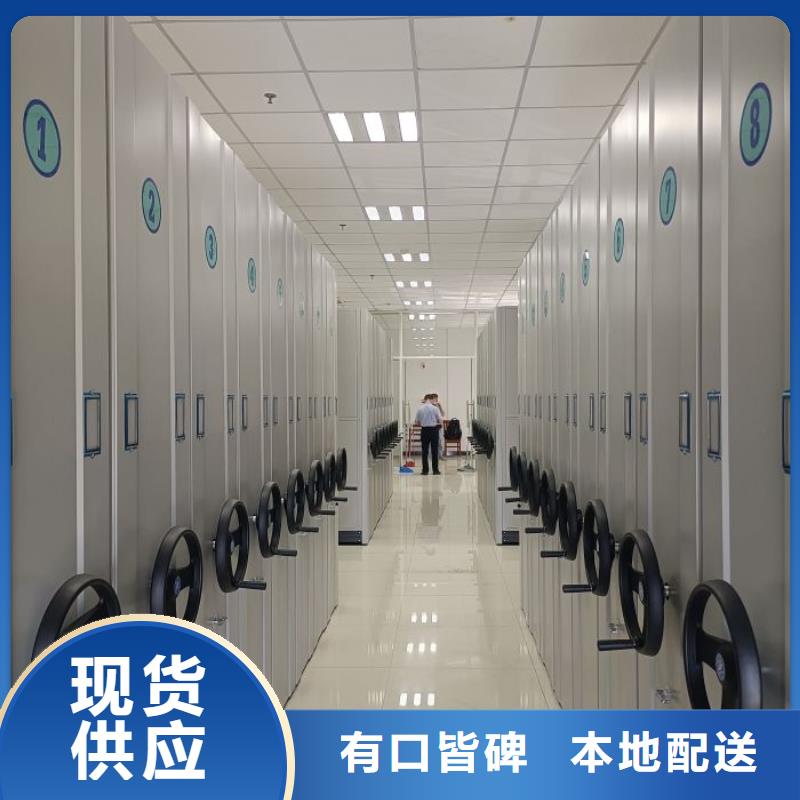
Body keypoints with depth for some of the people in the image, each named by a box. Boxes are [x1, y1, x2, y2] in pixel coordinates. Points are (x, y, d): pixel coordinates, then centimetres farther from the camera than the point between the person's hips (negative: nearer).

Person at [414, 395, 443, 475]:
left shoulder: (419, 409, -1)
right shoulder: (435, 408, -8)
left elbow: (416, 421, 4)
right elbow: (440, 420, -6)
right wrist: (439, 424, 15)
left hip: (424, 430, 2)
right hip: (434, 429, -2)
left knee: (425, 451, 6)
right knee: (434, 451, 3)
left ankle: (425, 470, 4)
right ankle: (435, 470, 3)